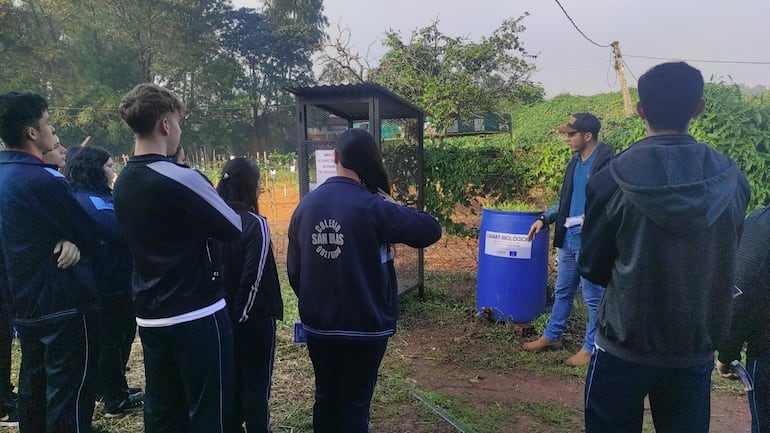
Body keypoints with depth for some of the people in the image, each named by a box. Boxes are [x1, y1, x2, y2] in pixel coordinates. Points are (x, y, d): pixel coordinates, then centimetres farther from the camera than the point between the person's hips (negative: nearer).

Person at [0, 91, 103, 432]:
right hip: (59, 304, -9)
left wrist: (69, 240, -9)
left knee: (34, 386, 20)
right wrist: (74, 244, 5)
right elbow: (92, 238, -17)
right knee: (67, 394, 0)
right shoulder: (42, 180, -21)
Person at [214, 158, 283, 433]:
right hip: (254, 317, -6)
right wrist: (243, 311, -7)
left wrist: (228, 306, 11)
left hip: (223, 315, 6)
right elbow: (255, 277, -22)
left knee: (231, 379, 21)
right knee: (257, 384, 9)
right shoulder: (255, 224, -19)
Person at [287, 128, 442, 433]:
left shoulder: (306, 205, -2)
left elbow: (293, 267, 5)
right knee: (355, 403, 10)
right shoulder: (373, 207, -18)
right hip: (365, 327, -4)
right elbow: (431, 230, -11)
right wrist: (393, 206, 2)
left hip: (318, 326, 5)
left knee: (325, 397, 20)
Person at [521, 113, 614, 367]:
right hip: (568, 239, 8)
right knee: (562, 292, 18)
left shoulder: (607, 162, -14)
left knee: (593, 298, 6)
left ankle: (591, 347, 21)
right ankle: (552, 336, 32)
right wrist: (544, 219, 9)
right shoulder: (575, 162, 12)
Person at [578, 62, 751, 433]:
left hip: (625, 346, -3)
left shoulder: (614, 179, -17)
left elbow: (591, 266, -7)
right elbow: (726, 261, 7)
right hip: (697, 348, 3)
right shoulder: (732, 180, -7)